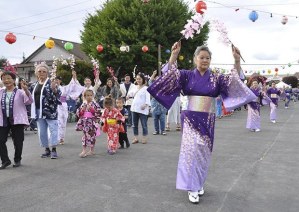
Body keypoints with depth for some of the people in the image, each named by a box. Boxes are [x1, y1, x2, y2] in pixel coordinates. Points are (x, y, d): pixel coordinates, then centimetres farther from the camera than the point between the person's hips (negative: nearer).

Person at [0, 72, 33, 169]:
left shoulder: (20, 92, -5)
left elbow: (29, 101, -19)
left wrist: (26, 89, -35)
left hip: (17, 120, -4)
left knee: (18, 141, 6)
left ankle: (17, 160, 25)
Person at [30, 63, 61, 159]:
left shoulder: (51, 83, -5)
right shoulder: (34, 85, 14)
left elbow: (58, 95, -14)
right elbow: (31, 97, 22)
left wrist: (54, 89, -31)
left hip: (50, 111, -6)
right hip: (38, 111, 6)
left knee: (53, 130, -3)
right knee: (41, 132, 11)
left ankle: (54, 149, 7)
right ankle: (47, 149, 24)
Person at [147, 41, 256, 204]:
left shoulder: (216, 78, 6)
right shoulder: (187, 75, 2)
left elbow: (233, 80, -5)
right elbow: (171, 73, -12)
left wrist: (237, 61, -19)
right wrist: (174, 55, -28)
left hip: (208, 120, 3)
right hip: (190, 118, -2)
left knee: (204, 152, 9)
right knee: (192, 149, -9)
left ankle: (199, 183, 28)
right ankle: (192, 187, 1)